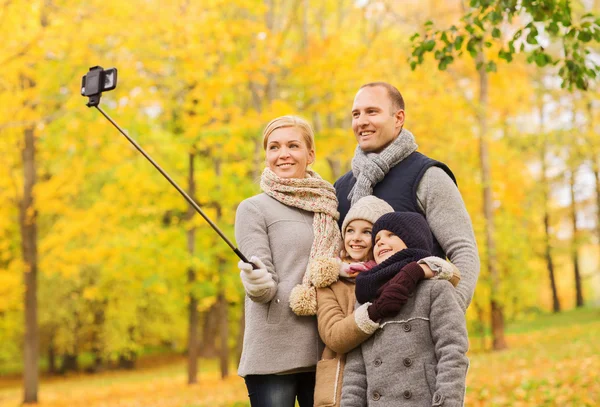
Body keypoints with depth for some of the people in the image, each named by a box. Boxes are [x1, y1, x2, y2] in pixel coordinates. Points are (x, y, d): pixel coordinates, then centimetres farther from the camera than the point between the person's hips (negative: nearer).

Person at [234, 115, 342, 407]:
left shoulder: (328, 208, 14)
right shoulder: (254, 209, 0)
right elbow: (265, 288, -8)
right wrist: (256, 283, -29)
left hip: (326, 351, 4)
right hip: (274, 354, -4)